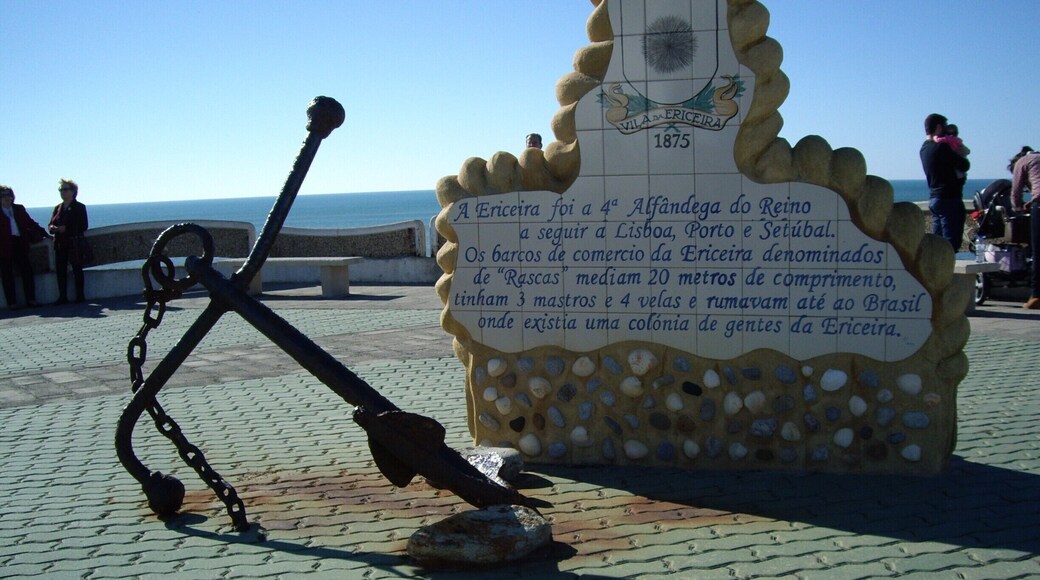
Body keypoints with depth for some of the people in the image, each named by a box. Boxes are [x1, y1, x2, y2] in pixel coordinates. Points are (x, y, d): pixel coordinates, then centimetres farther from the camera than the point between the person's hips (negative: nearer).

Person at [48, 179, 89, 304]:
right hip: (60, 244, 5)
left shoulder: (79, 207, 2)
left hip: (74, 243, -5)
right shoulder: (57, 208, 17)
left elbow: (83, 226, -6)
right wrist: (55, 228, -10)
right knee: (60, 270, 1)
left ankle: (80, 296, 2)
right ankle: (62, 296, 5)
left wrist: (66, 228, -16)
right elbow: (50, 226, 15)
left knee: (77, 270, -2)